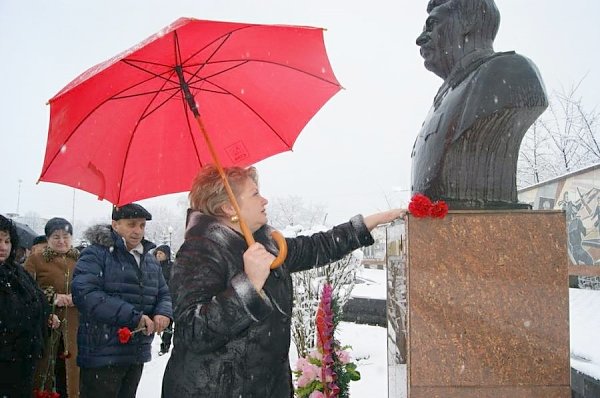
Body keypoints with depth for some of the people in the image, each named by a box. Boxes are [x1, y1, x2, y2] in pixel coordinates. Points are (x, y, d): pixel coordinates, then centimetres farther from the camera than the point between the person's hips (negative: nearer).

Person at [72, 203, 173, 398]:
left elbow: (163, 294, 18)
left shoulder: (151, 261, 14)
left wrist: (163, 313, -8)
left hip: (137, 354, 7)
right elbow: (85, 294, -23)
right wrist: (133, 316, -25)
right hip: (102, 353, -7)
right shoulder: (96, 254, -10)